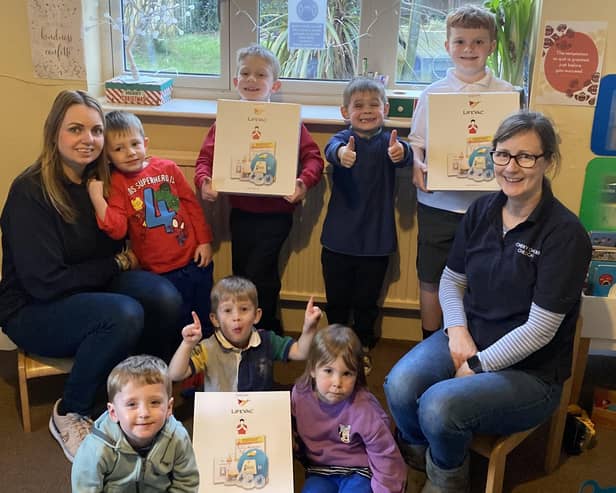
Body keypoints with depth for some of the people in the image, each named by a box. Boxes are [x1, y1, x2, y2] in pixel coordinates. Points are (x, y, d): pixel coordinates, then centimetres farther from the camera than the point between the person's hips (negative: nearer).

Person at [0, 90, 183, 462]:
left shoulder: (98, 178, -1)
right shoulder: (30, 192, -20)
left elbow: (113, 247, 10)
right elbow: (45, 282, -23)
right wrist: (118, 264, -14)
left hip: (92, 289, 6)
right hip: (34, 310, -6)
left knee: (165, 297, -22)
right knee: (124, 315, -33)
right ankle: (69, 414, -9)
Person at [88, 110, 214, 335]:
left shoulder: (168, 168, 0)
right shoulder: (117, 183, -5)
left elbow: (192, 204, 6)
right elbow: (118, 229, -13)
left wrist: (204, 241, 4)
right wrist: (97, 200, -24)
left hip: (194, 260, 2)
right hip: (159, 272, -2)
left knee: (205, 317, 16)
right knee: (176, 323, 8)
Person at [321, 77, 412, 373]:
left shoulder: (388, 141, -3)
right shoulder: (343, 139, -6)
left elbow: (405, 157, -25)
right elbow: (332, 149, -30)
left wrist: (400, 152, -51)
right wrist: (341, 153, -56)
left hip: (376, 239, 1)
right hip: (338, 238, 0)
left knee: (367, 301, 15)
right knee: (337, 299, 14)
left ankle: (363, 348, 35)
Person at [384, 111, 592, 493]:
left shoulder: (565, 234, -17)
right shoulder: (482, 211, 1)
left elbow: (539, 329, -18)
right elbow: (452, 280, 11)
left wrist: (477, 366, -15)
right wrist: (457, 330, -8)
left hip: (529, 370, -5)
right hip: (467, 338, 5)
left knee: (440, 405, -29)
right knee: (400, 385, -24)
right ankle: (415, 458, 10)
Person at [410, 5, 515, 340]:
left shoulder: (506, 94, 1)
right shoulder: (433, 93, 3)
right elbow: (416, 142, 6)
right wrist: (417, 165, -14)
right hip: (437, 201, 1)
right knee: (430, 280, 11)